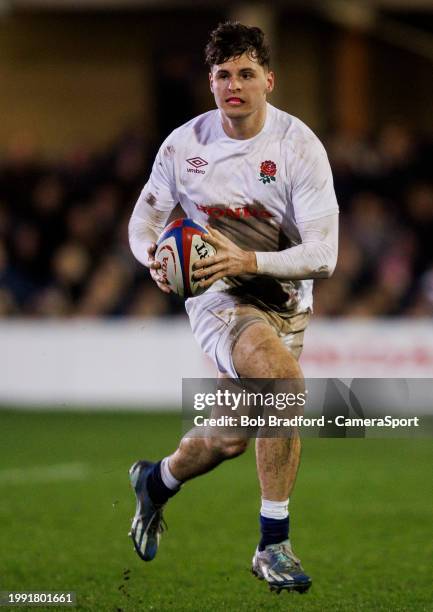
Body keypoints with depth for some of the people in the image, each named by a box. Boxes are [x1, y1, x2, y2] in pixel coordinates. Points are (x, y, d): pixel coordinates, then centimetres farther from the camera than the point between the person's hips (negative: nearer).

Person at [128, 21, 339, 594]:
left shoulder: (300, 147, -13)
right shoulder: (185, 143, -6)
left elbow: (323, 255, -17)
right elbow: (144, 219, 7)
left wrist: (249, 261, -31)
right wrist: (155, 257, -17)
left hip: (285, 300, 2)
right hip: (218, 294, -2)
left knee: (231, 439, 5)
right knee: (282, 374, -29)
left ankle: (155, 481, 38)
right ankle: (273, 544, -21)